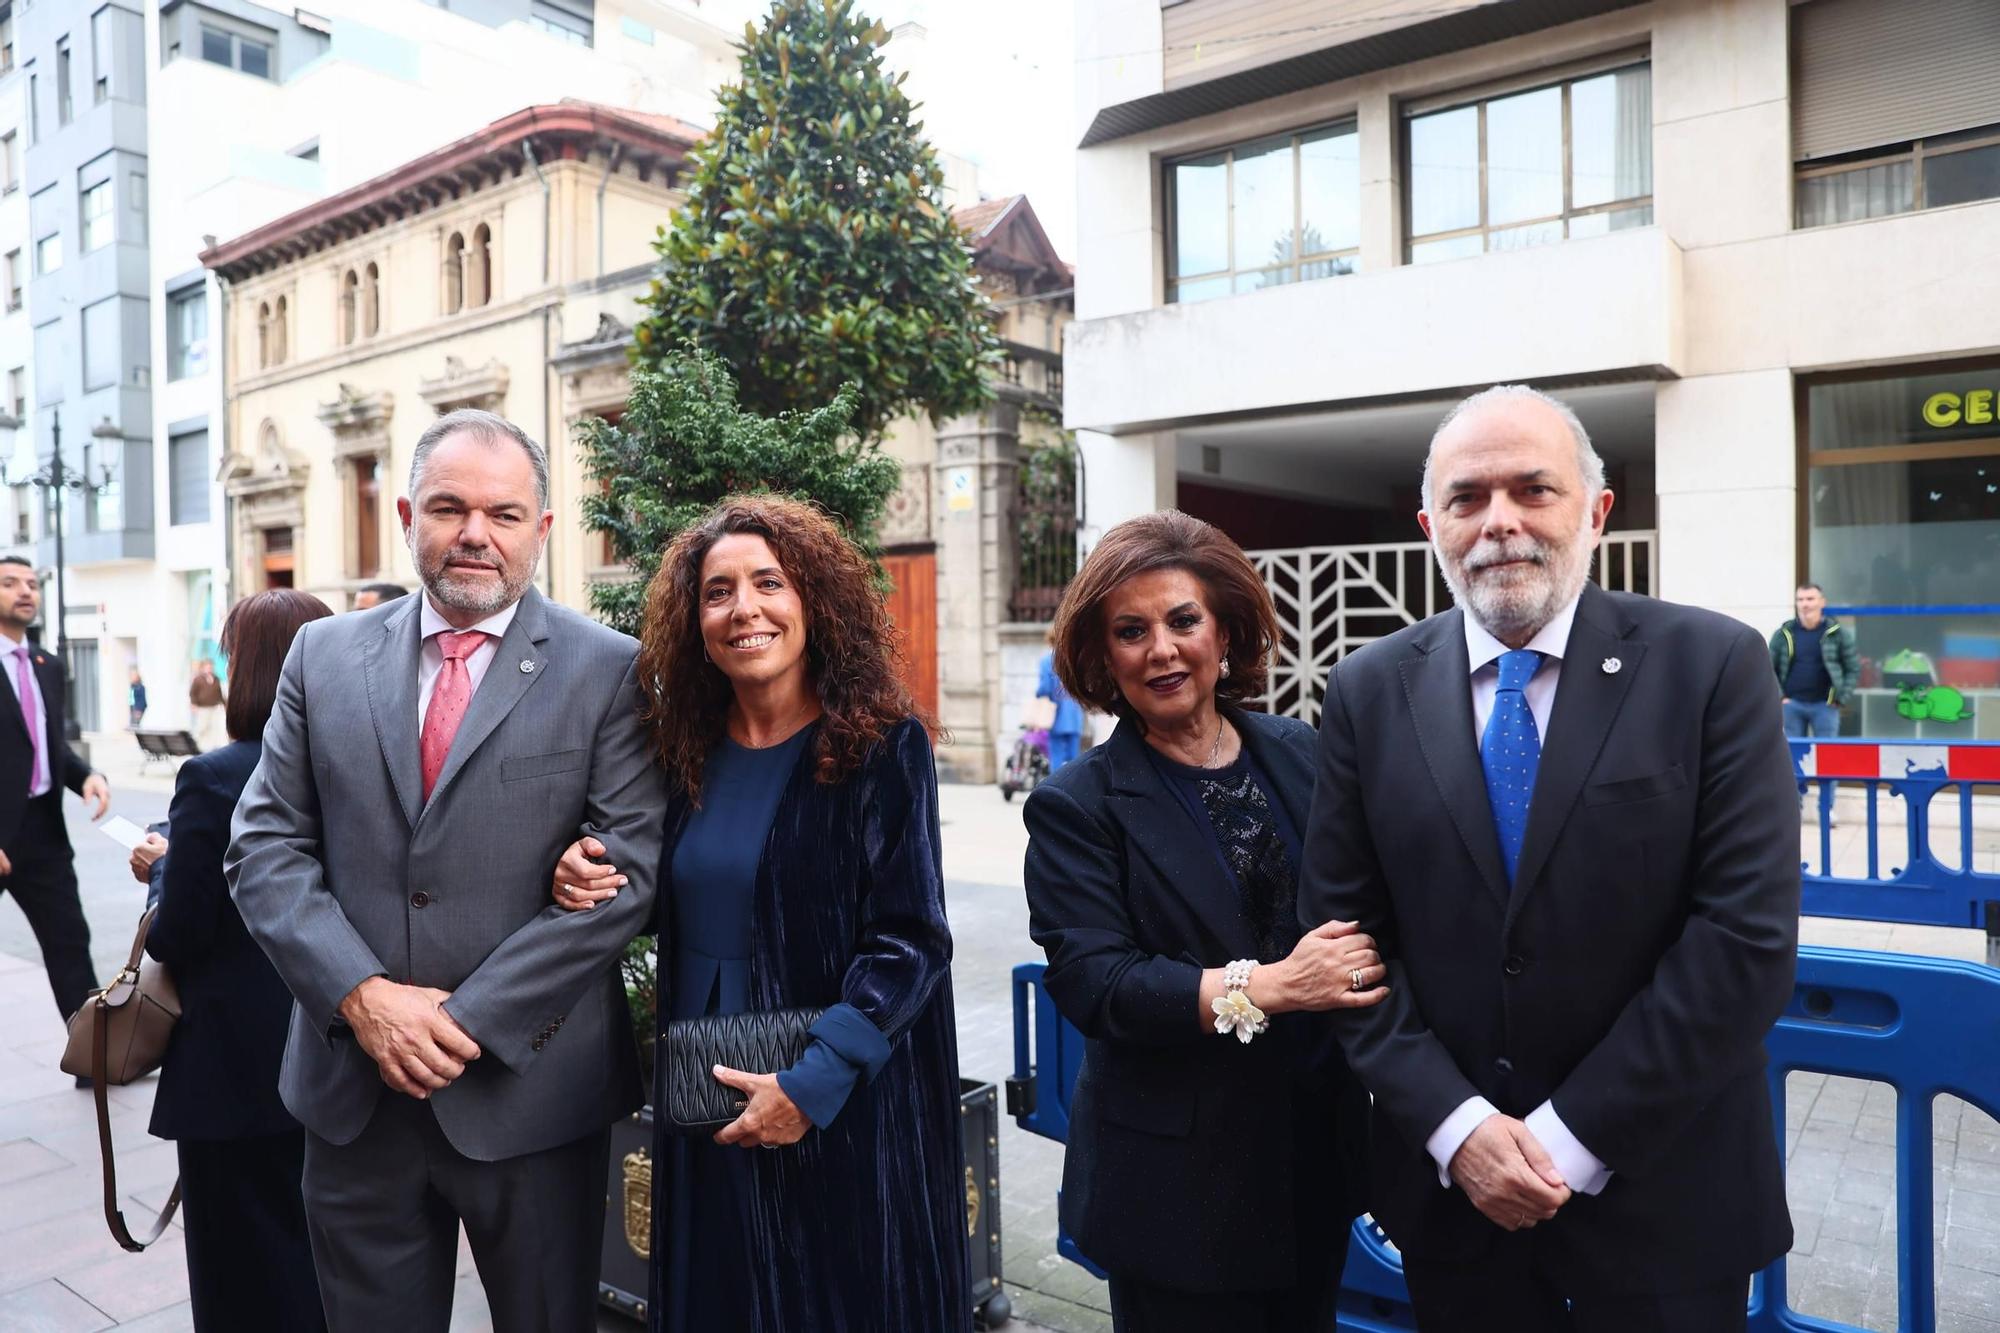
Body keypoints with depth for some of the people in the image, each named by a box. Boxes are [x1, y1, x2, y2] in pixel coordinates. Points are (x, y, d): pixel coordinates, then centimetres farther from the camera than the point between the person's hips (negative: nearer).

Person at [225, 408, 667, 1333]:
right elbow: (265, 847, 3)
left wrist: (469, 1018, -15)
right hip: (352, 1089, 3)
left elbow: (629, 867, -12)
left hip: (530, 1090, -3)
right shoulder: (324, 655, 5)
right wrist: (363, 996, -11)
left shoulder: (609, 670, -7)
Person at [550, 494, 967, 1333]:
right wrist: (594, 884, -4)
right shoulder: (689, 753, 3)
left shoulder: (883, 745, -12)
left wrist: (814, 1082, -21)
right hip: (706, 1105, 5)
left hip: (846, 1104, -4)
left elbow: (911, 941, -15)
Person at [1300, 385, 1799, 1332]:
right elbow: (1344, 931, -2)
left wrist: (1573, 1138, -13)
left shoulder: (1713, 667, -9)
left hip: (1660, 1196, -1)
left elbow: (1748, 935, -13)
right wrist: (1456, 1125, -10)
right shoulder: (1369, 692, -3)